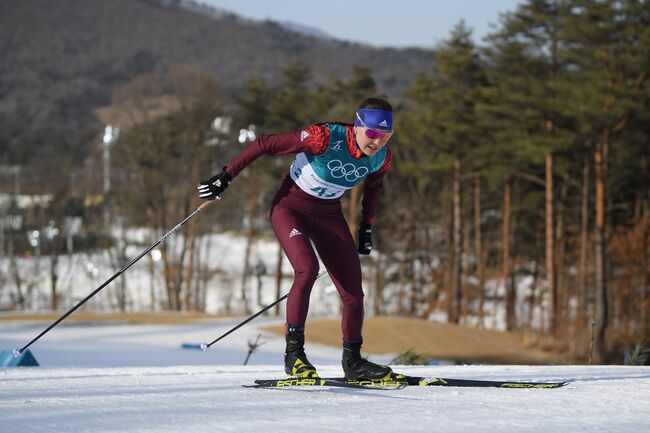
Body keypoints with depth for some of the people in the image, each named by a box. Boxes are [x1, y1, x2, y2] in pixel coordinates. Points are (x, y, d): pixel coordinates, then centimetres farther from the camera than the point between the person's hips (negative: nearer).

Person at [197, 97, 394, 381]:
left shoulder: (381, 158, -12)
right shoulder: (324, 138, -30)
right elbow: (265, 144, -22)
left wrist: (366, 227, 14)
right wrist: (225, 178, -19)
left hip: (328, 215, 5)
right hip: (290, 207, -5)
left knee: (354, 294, -2)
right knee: (307, 269, -30)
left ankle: (353, 362, 20)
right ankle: (294, 353, -18)